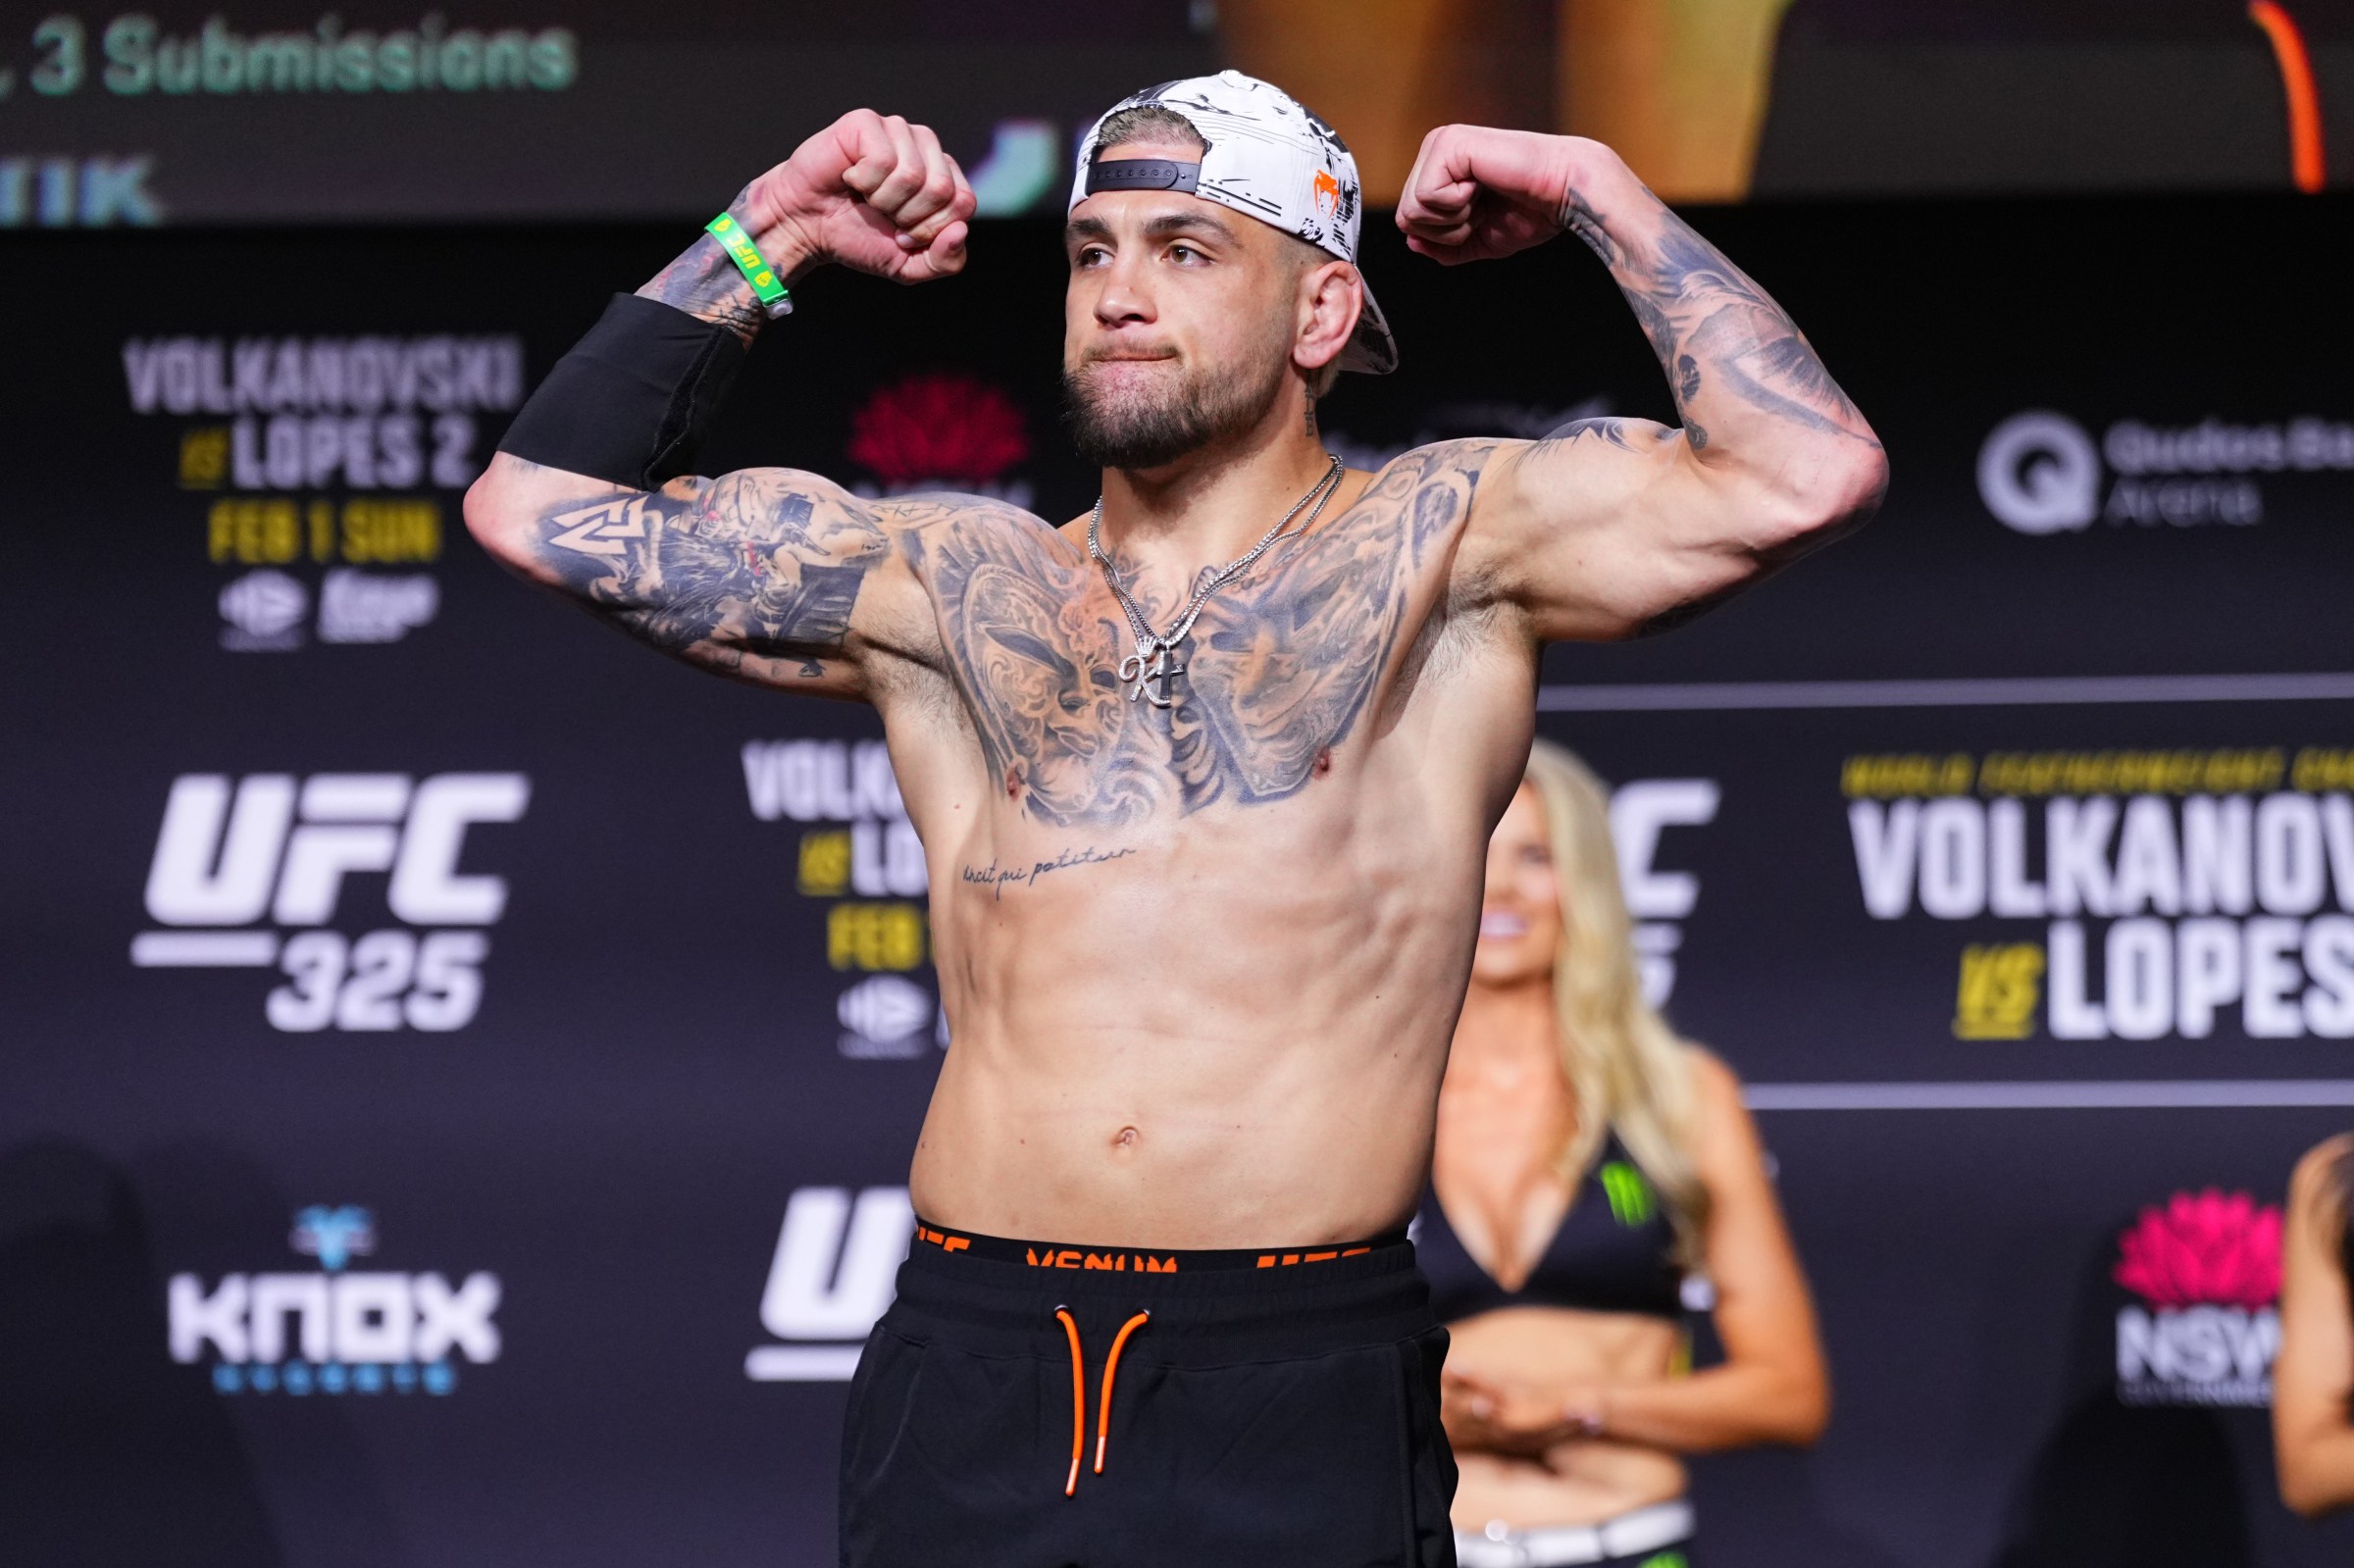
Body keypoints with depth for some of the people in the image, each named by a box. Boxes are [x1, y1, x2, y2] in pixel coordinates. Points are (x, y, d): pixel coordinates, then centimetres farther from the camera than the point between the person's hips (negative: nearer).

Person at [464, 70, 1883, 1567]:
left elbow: (1810, 476, -6)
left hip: (1301, 1389, -3)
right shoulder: (948, 586, 14)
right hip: (971, 1376, 3)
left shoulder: (1437, 547, 6)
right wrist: (772, 236, 15)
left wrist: (1603, 195, 3)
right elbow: (539, 505, 14)